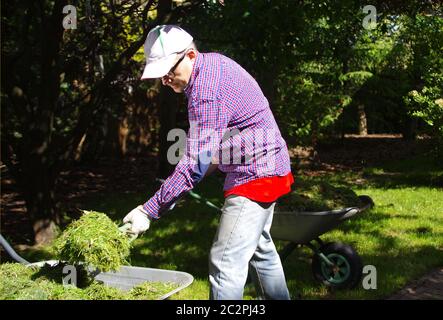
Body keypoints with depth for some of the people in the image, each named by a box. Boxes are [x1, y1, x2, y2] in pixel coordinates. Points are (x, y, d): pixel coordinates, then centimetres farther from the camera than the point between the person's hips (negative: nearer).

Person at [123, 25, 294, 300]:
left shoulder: (206, 91, -26)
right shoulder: (212, 61, 5)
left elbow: (195, 163, -29)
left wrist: (149, 211, -27)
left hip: (256, 172, -11)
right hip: (266, 168, 11)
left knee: (226, 261, -14)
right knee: (260, 248, 23)